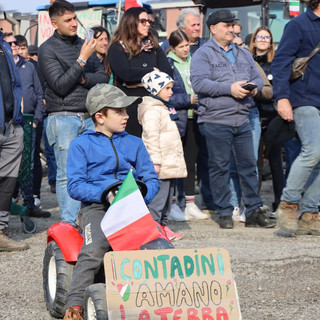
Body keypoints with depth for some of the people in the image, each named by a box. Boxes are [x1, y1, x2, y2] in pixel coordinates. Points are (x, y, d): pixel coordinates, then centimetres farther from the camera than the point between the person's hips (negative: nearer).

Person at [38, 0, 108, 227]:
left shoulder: (83, 44, 14)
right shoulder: (48, 50, -3)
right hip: (63, 119, -5)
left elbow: (104, 77, 11)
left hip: (89, 117, 5)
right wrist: (82, 60, -16)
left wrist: (83, 79, -8)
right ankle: (69, 224, -2)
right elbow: (60, 85, -13)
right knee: (67, 174, -5)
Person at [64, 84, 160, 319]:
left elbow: (151, 178, 16)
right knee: (94, 250, -32)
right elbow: (75, 185, 0)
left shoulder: (134, 143, 21)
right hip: (97, 207, -3)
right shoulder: (82, 145, 9)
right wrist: (104, 194, -16)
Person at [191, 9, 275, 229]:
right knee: (220, 167, 0)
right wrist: (229, 88, -17)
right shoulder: (203, 54, -1)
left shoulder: (243, 54, 19)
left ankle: (254, 211, 9)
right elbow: (199, 83, -13)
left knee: (249, 165, 5)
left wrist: (254, 87, -5)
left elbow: (257, 78, 20)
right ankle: (225, 213, 8)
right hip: (216, 120, -5)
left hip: (242, 120, 5)